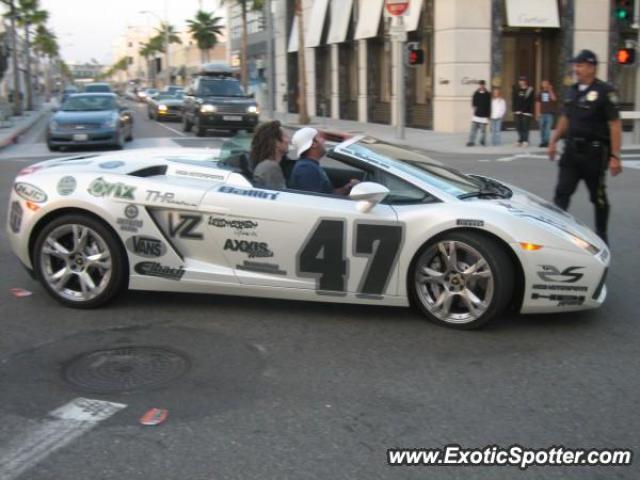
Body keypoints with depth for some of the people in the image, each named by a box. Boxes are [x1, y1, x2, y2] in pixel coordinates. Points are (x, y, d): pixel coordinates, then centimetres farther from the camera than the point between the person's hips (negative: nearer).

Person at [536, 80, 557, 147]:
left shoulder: (552, 92, 5)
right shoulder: (540, 93, 11)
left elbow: (554, 99, -15)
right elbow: (538, 103, 9)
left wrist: (550, 91, -14)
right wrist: (538, 113, 2)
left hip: (550, 113, -3)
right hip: (542, 113, 3)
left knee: (548, 128, -9)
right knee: (542, 128, 6)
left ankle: (546, 141, -7)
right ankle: (542, 142, 13)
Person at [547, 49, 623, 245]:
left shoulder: (605, 91, -11)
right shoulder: (572, 91, 9)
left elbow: (615, 124, -13)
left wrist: (615, 156, -18)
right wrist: (553, 142, 16)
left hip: (594, 152, -5)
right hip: (571, 150, 5)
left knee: (598, 196, 8)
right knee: (562, 192, -2)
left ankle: (601, 234, 23)